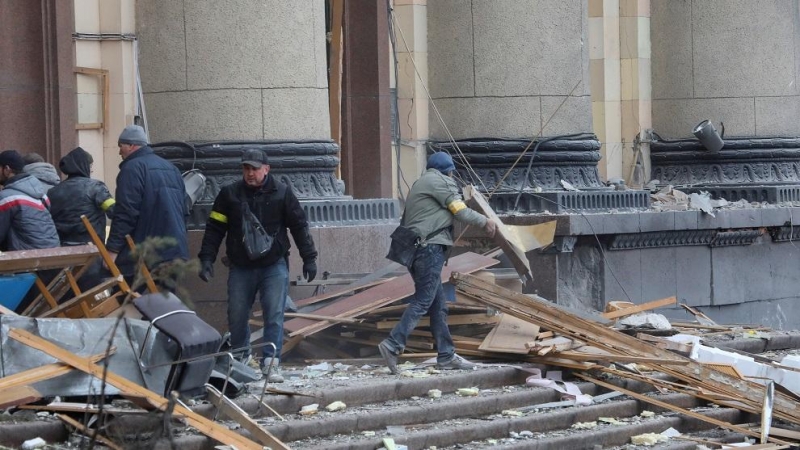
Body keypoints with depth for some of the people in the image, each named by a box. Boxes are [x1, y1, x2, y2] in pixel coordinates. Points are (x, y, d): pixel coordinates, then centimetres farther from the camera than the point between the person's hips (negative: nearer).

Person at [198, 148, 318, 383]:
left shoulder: (282, 193, -1)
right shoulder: (230, 194, 0)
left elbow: (299, 226, 4)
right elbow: (214, 229, 3)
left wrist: (309, 258, 2)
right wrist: (206, 259, -4)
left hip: (274, 265, -1)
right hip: (241, 267, 2)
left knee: (274, 315, -9)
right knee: (237, 315, 8)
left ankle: (271, 361, -8)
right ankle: (239, 357, 29)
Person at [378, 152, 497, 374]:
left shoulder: (421, 183, 25)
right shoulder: (440, 182, -3)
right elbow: (461, 212, -5)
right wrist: (485, 222, 7)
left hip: (414, 247, 10)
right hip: (430, 247, -10)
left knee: (438, 304, 10)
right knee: (422, 301, -12)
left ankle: (446, 355, 11)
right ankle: (393, 345, -21)